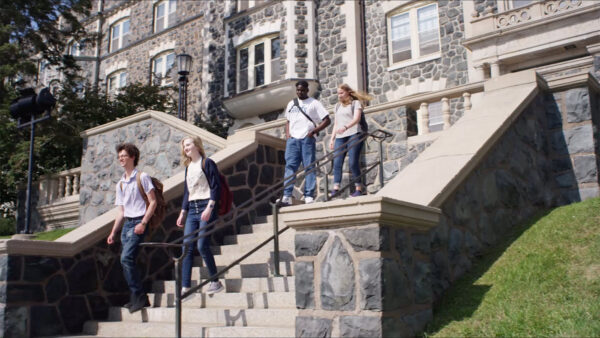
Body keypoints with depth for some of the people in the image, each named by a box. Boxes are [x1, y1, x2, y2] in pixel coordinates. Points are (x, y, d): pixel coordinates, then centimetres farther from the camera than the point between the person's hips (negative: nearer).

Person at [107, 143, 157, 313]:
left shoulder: (142, 177, -3)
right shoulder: (120, 184, 17)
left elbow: (153, 202, -8)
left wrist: (143, 223, -16)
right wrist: (113, 232, 15)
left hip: (139, 222, -7)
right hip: (126, 223, 7)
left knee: (126, 258, -19)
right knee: (126, 261, 4)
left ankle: (139, 296, -11)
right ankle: (136, 298, 12)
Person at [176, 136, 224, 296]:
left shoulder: (207, 163, -3)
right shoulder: (188, 167, 19)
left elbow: (215, 187, -10)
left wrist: (209, 208, -18)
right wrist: (182, 213, 18)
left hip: (206, 206, -7)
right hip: (192, 209, 7)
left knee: (202, 246, -12)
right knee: (187, 247, -1)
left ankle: (215, 282, 3)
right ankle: (185, 286, 2)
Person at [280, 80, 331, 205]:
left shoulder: (314, 103, 4)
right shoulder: (291, 104, 20)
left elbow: (327, 120, 0)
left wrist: (313, 131, -10)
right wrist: (287, 133, 8)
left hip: (307, 139, -4)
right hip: (292, 139, 4)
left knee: (309, 167, -4)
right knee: (290, 166, -5)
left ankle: (309, 196, -4)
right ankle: (287, 196, -10)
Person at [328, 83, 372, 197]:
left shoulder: (356, 103, 7)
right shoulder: (337, 106, 25)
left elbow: (356, 119, -9)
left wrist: (346, 127, -26)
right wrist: (332, 138, 15)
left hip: (354, 134, -5)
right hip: (340, 137, 5)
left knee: (353, 162, -14)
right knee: (337, 162, -9)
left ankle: (359, 188, -7)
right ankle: (335, 189, -14)